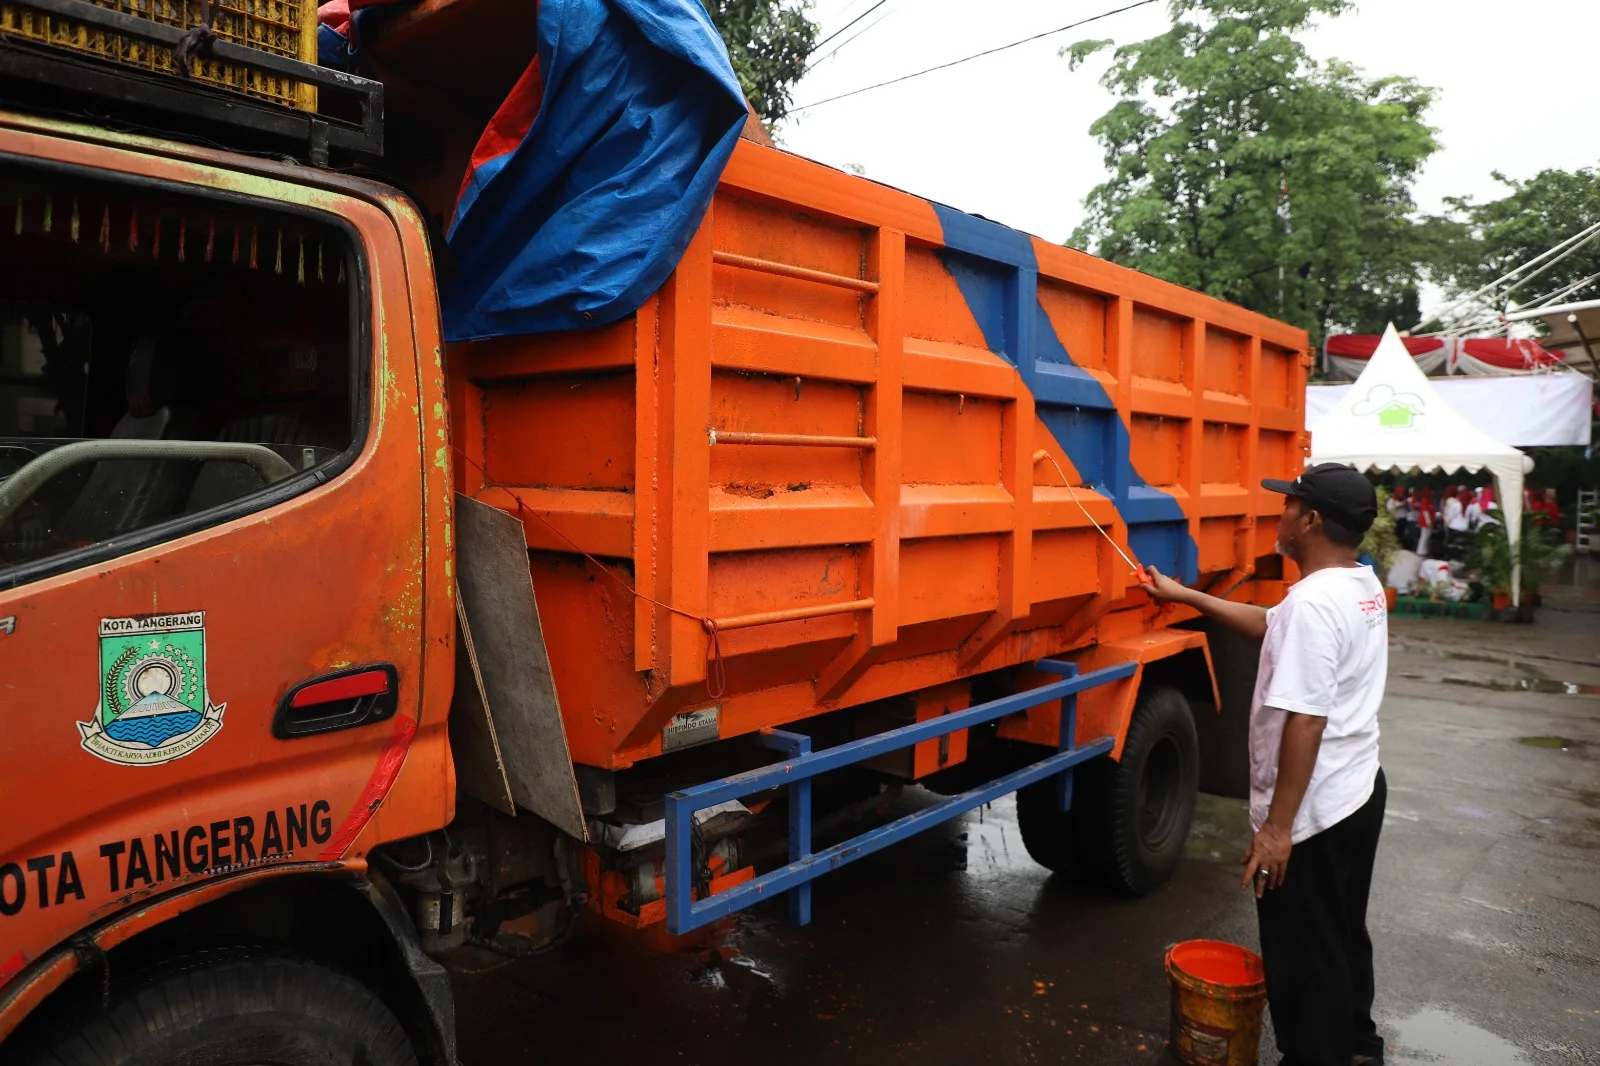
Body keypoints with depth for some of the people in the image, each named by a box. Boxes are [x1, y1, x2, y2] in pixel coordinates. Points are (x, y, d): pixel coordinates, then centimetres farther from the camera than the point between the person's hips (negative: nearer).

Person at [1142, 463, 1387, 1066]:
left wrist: (1278, 826, -26)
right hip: (1359, 790, 10)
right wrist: (1186, 597, 21)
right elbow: (1271, 627, 19)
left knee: (1302, 956, 6)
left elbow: (1306, 721, -30)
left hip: (1314, 813, -10)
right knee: (1344, 932, 26)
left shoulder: (1313, 600, -26)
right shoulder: (1363, 586, 6)